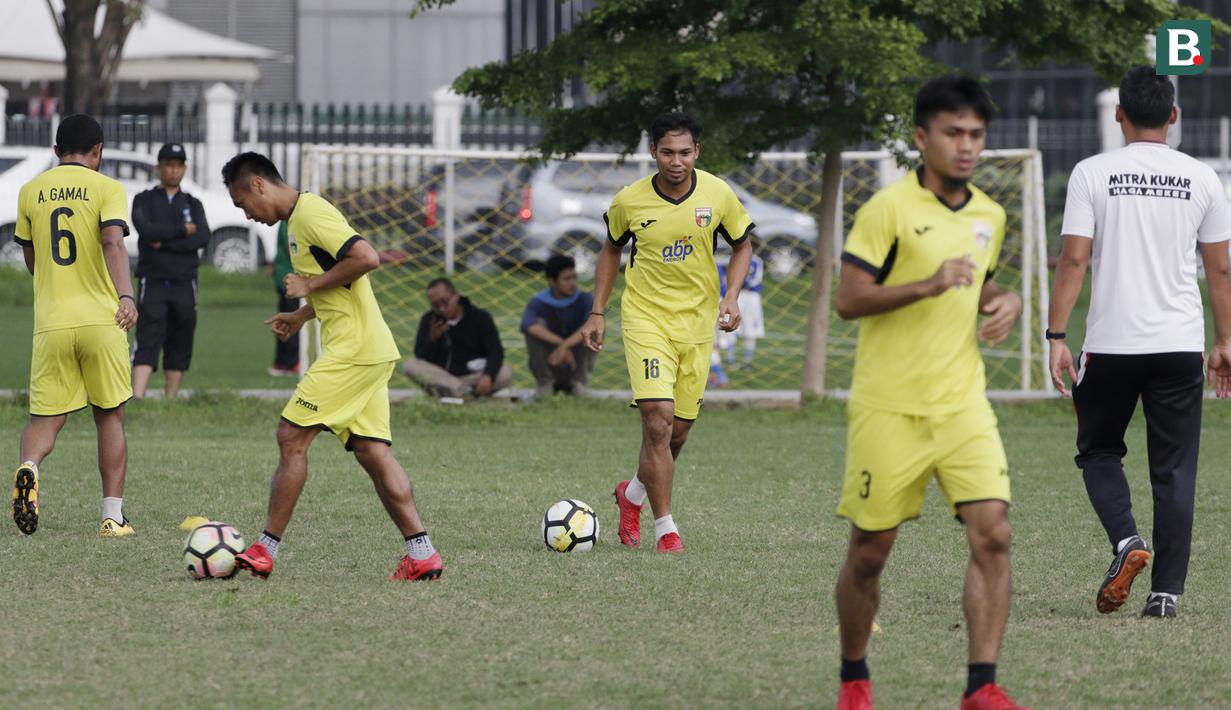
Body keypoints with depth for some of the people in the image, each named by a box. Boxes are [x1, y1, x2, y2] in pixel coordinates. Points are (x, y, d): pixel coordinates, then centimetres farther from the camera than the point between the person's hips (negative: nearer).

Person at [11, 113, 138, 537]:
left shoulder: (30, 192, 10)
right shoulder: (106, 189, -1)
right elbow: (113, 241, -19)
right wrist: (125, 296, -31)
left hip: (50, 325, 2)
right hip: (101, 320, -2)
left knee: (44, 419, 5)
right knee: (110, 417, 12)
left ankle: (28, 467, -28)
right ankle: (113, 515, 7)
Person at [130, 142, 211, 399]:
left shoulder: (192, 204, 15)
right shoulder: (144, 200, 9)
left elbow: (202, 238, -3)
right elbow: (146, 229, -12)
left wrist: (164, 241, -9)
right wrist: (183, 230, -7)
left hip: (184, 284, 3)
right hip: (153, 283, -3)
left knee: (180, 346, 4)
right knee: (147, 341, -15)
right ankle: (137, 400, -26)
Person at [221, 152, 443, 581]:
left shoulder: (310, 214, -12)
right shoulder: (301, 216, 20)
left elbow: (366, 258, -23)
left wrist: (311, 284, -14)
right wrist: (301, 316, 24)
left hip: (353, 350, -10)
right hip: (372, 351, 10)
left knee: (292, 438, -7)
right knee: (372, 451, 6)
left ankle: (266, 550, -3)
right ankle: (421, 554, 1)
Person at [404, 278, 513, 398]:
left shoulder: (480, 317, -4)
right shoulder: (429, 320, 1)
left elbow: (496, 352, -13)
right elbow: (421, 358, -3)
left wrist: (487, 376, -32)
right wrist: (433, 339, -22)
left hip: (472, 377, -1)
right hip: (441, 376, 1)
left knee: (506, 374, -28)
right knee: (410, 366, -26)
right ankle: (463, 391, -33)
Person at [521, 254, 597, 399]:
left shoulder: (584, 299, -6)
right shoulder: (538, 303, -8)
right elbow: (527, 324, -31)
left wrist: (565, 346, -40)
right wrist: (561, 343, -39)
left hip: (577, 365, 0)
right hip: (548, 366, 0)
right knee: (537, 325, -23)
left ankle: (579, 382, -11)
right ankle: (545, 384, -14)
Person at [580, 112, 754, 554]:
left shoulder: (718, 194, -6)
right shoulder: (630, 201, -8)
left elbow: (742, 246, 9)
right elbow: (611, 249, 11)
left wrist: (731, 298, -6)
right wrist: (598, 313, 7)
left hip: (698, 321, 3)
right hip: (645, 318, -3)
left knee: (678, 432, 9)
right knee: (659, 420, -17)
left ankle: (633, 494, 38)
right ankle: (664, 528, -8)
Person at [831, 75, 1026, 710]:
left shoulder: (989, 216, 10)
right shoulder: (888, 210, -9)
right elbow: (848, 300, -13)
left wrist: (1007, 303, 5)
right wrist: (928, 285, -25)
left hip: (962, 402, 4)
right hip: (888, 410, -4)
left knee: (991, 533, -12)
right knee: (870, 550, 4)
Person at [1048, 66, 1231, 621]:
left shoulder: (1092, 174, -3)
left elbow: (1074, 259, -8)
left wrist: (1057, 336, -5)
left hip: (1111, 345, -1)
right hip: (1181, 345, 1)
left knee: (1098, 452, 16)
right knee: (1174, 471, 6)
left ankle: (1126, 541, -8)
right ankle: (1167, 591, 2)